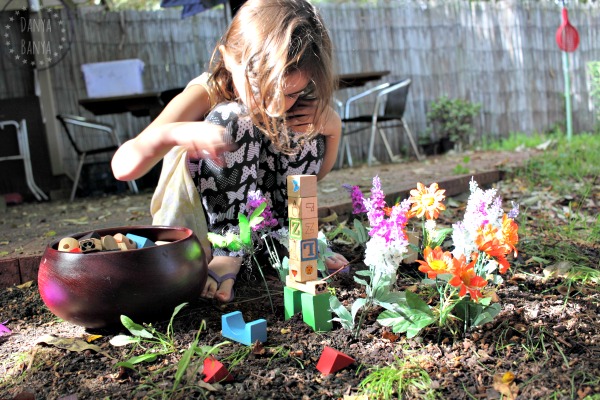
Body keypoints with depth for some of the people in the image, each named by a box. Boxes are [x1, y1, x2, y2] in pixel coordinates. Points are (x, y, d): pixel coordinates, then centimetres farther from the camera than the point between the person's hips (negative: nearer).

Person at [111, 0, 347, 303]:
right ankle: (228, 252, -27)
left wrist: (332, 125, -21)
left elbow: (314, 174, 0)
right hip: (197, 219, -3)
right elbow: (123, 167, -35)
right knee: (234, 120, -30)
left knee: (303, 128, -18)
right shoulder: (203, 97, -26)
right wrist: (174, 133, -56)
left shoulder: (298, 103, -14)